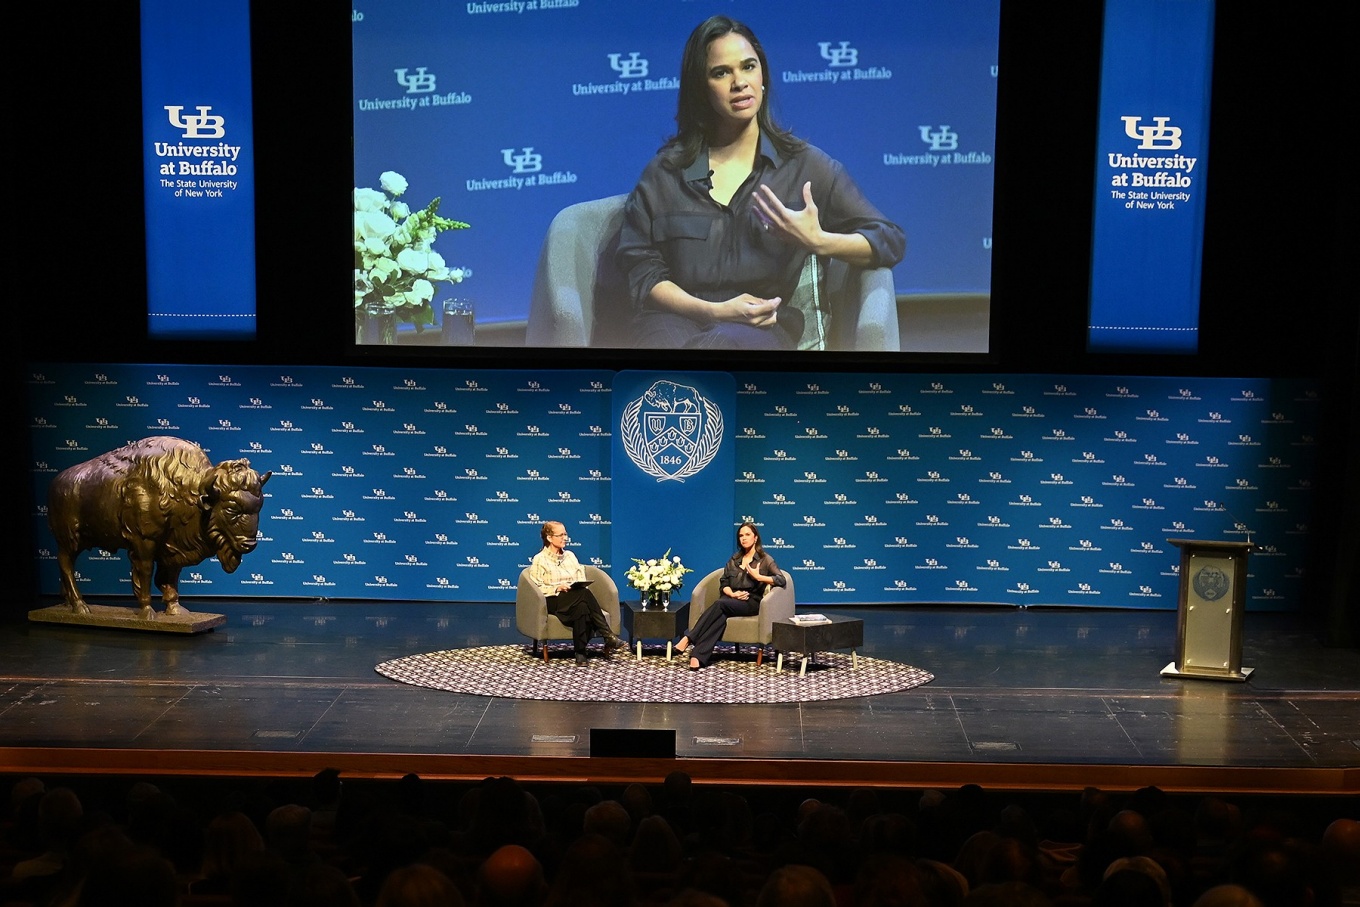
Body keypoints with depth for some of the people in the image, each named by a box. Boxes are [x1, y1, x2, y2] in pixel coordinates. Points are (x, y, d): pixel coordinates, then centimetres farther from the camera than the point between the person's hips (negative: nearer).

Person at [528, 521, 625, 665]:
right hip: (553, 602, -5)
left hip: (576, 601, 5)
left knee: (582, 608, -36)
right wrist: (557, 588, -18)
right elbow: (536, 588, -4)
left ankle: (581, 652, -38)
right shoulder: (539, 560, 4)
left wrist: (581, 586, -7)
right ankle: (608, 636, -39)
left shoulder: (570, 556, 21)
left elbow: (582, 581, 16)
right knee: (584, 594, -35)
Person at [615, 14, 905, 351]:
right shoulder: (666, 170, 12)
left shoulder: (805, 164, 10)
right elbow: (642, 269, 7)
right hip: (676, 319, 1)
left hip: (760, 326, -1)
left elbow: (890, 241, 8)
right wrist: (714, 310, -11)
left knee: (722, 344, -40)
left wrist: (818, 242, -13)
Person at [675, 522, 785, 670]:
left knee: (720, 604, -34)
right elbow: (724, 583, 15)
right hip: (732, 599, 4)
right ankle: (698, 656, -51)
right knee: (720, 615, -35)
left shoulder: (765, 560, 5)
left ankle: (689, 639, -44)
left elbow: (782, 580, -7)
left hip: (751, 602, -4)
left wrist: (758, 577, -16)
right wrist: (732, 593, -7)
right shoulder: (734, 560, 20)